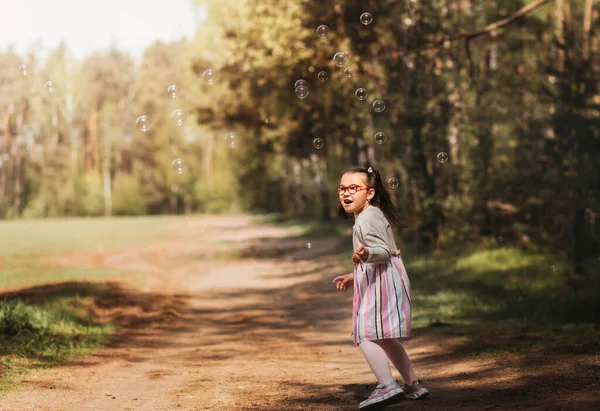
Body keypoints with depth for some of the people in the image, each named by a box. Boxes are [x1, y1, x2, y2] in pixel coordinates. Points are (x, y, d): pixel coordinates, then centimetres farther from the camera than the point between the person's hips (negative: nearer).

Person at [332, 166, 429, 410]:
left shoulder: (367, 219, -14)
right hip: (382, 281, 11)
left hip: (381, 283, -11)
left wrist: (366, 254, -46)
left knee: (365, 334, -18)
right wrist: (354, 276, 31)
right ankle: (412, 385, 30)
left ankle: (387, 386, -24)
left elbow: (383, 252, -24)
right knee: (384, 338, 21)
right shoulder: (374, 215, 19)